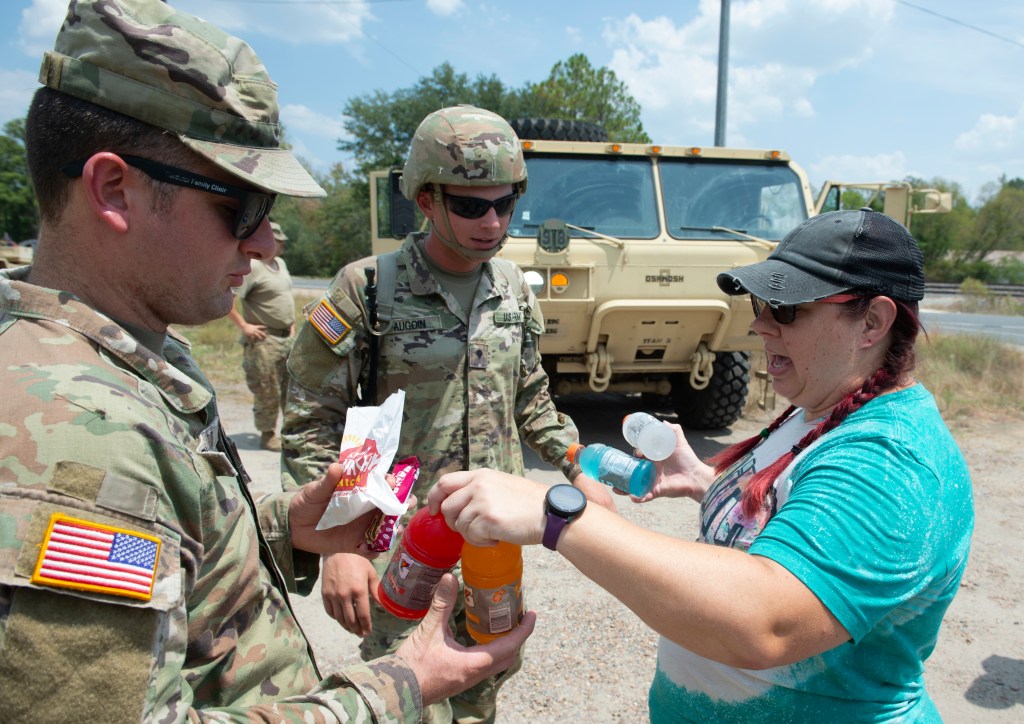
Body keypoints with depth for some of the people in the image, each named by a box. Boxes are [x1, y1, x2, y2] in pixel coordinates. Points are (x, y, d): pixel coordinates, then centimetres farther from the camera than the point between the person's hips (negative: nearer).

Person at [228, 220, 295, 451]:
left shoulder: (280, 263, 13)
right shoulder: (252, 267, -15)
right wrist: (244, 326, -17)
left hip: (287, 338, 8)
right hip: (264, 340, -8)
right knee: (267, 392, -1)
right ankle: (268, 434, 13)